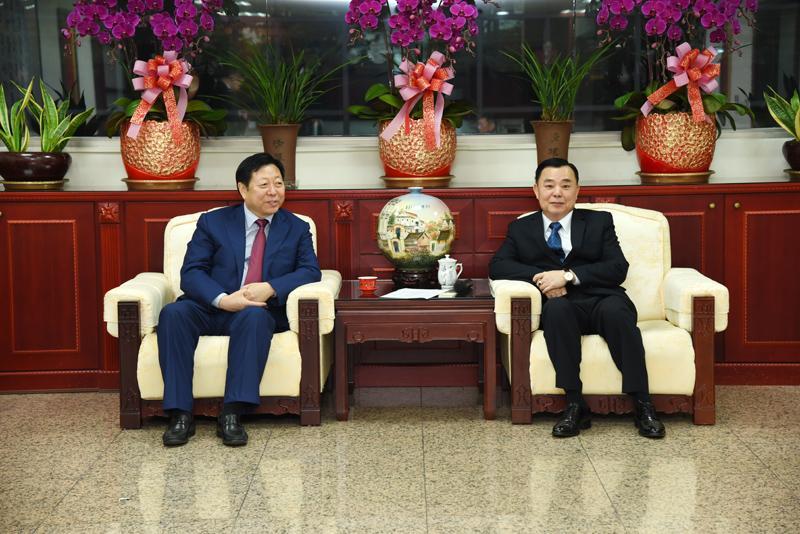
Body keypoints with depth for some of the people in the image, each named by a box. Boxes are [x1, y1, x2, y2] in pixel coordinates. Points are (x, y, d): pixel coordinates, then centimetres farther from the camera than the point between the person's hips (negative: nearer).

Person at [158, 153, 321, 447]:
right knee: (173, 313, -30)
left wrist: (271, 288, -20)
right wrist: (223, 299, -22)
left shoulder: (297, 229, 12)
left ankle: (232, 415, -36)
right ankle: (180, 414, -29)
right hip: (211, 309, 1)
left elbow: (310, 270, -1)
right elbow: (191, 273, -1)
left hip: (262, 311, -1)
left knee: (254, 316, -37)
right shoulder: (213, 222, 8)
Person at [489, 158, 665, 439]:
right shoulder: (521, 228, 19)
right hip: (560, 308, 0)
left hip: (602, 301, 0)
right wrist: (538, 276, -13)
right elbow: (497, 266, 4)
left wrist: (568, 275, -12)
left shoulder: (599, 222, 17)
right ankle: (575, 405, -32)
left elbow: (618, 268, 2)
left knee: (615, 309, -35)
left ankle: (643, 406, -30)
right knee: (557, 306, -36)